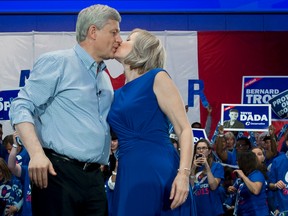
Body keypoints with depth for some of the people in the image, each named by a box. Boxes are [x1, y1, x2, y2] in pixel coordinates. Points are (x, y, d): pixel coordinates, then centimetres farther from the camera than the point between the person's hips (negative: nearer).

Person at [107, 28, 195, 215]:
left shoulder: (157, 78, 0)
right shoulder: (117, 94, 18)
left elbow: (184, 129, -7)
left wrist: (183, 174, -17)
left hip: (159, 172, -6)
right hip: (128, 176, 6)